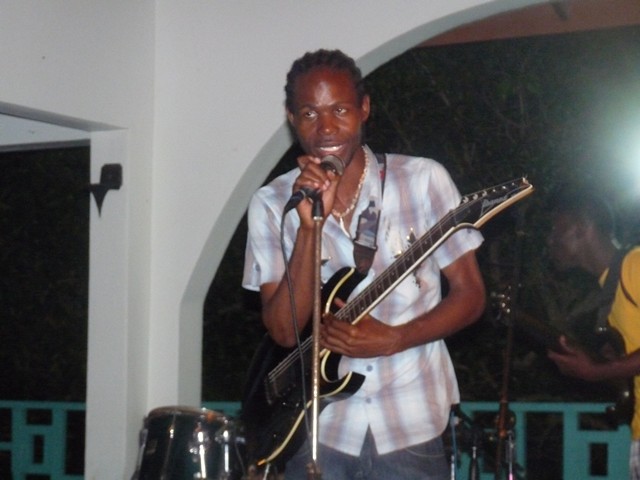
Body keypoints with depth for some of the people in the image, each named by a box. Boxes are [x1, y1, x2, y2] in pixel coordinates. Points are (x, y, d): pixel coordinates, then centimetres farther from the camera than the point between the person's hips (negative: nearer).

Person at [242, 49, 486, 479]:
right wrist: (309, 226, -19)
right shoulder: (272, 204, -2)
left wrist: (391, 339, -16)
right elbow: (284, 330, -9)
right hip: (318, 430, 1)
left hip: (410, 430, -1)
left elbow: (470, 295, -2)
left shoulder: (423, 180, -6)